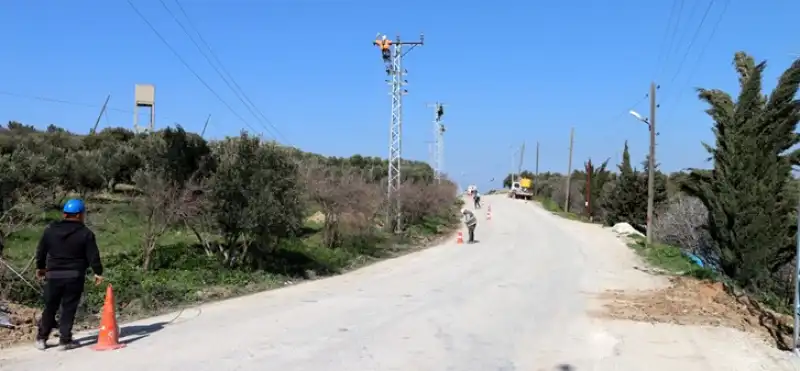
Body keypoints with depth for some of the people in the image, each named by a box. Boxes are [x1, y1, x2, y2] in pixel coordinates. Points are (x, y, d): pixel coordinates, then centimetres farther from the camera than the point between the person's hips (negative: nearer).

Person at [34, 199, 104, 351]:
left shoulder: (50, 230, 6)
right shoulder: (85, 233, -6)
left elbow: (41, 251, 12)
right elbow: (93, 255, -7)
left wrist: (40, 267, 26)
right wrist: (98, 272, 2)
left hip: (53, 275, 3)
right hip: (74, 276, -3)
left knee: (50, 307, 14)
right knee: (69, 309, 2)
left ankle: (41, 339, 16)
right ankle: (65, 340, 2)